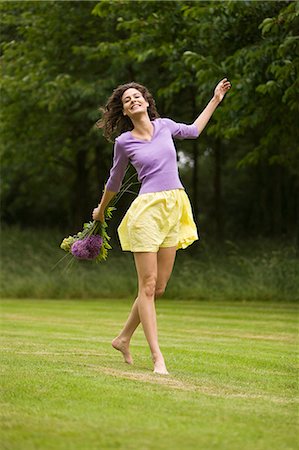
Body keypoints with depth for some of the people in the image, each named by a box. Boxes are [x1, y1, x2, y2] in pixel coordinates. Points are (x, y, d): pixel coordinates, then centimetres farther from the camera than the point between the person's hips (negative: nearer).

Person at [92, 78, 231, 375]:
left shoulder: (164, 126, 9)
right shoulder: (124, 142, -1)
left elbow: (193, 130, 31)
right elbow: (115, 180, 15)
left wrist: (215, 100, 32)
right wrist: (101, 210, 27)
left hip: (174, 210, 5)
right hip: (147, 211, -5)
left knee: (159, 287, 7)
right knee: (148, 286, -7)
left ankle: (124, 338, 25)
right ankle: (157, 357, -7)